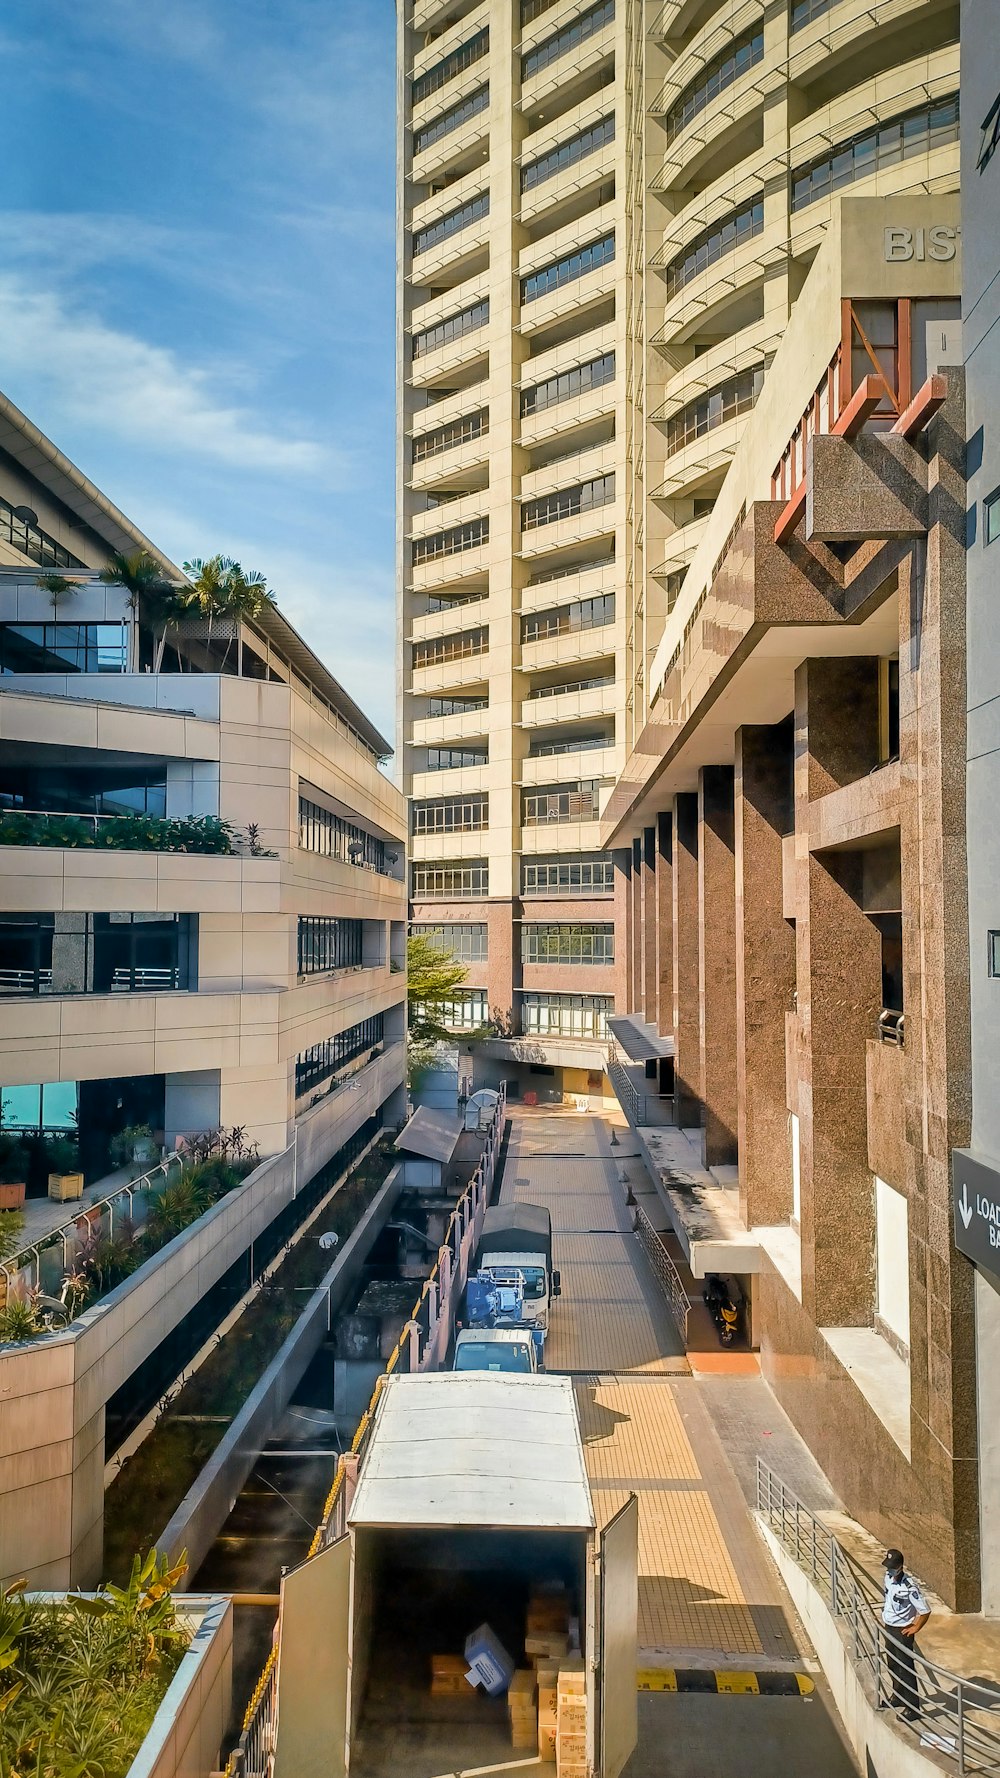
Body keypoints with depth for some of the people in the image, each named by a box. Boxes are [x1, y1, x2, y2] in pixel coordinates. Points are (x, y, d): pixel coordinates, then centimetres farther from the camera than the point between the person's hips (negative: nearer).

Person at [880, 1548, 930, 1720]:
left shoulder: (909, 1587, -29)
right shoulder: (888, 1577, -7)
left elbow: (925, 1611, -24)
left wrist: (915, 1628, -12)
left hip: (902, 1631, -7)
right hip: (888, 1628, 8)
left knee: (906, 1669, 4)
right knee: (892, 1665, 22)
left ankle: (912, 1707, 19)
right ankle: (898, 1696, 42)